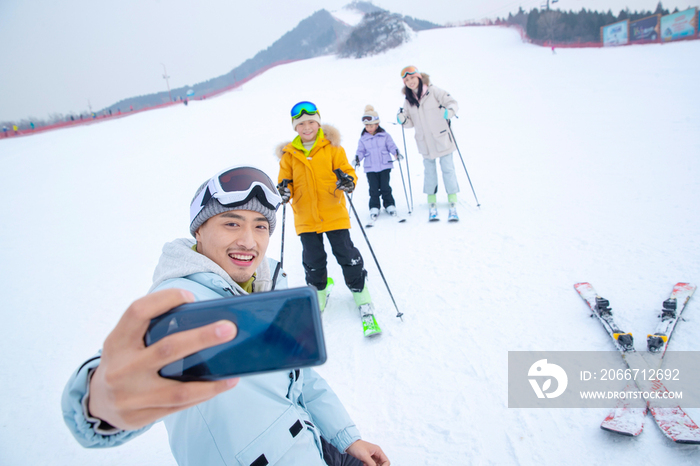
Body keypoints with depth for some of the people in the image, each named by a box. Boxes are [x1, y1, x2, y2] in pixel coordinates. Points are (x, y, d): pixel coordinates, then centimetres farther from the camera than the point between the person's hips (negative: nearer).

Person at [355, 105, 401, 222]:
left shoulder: (385, 136, 1)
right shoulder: (363, 139, 3)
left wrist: (396, 152, -14)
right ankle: (374, 208, 11)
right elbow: (360, 151, 6)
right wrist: (357, 158, -13)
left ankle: (389, 205, 16)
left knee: (385, 187, 1)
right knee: (373, 189, 0)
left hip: (385, 166, -1)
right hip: (370, 169, 1)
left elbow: (391, 146, 5)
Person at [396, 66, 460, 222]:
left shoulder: (433, 91, -5)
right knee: (430, 173, 10)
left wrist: (449, 111, -24)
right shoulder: (408, 100, 6)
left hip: (442, 140, -3)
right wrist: (402, 119, -10)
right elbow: (411, 123, 11)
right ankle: (432, 205, 18)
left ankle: (453, 205, 6)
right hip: (425, 143, 4)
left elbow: (452, 102, -4)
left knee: (448, 170, 0)